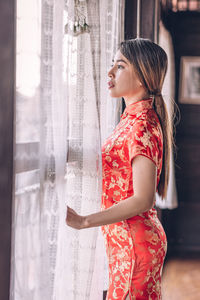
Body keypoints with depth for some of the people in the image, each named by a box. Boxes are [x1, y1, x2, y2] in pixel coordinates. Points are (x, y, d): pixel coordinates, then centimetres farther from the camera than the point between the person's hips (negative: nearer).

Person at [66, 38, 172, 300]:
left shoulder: (142, 125, -19)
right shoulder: (134, 118, 11)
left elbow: (142, 200, -23)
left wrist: (84, 221, -22)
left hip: (135, 243, -9)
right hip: (126, 241, 9)